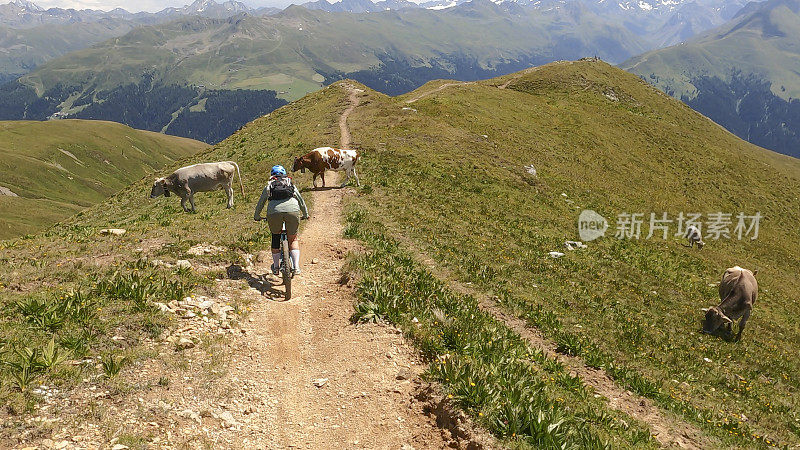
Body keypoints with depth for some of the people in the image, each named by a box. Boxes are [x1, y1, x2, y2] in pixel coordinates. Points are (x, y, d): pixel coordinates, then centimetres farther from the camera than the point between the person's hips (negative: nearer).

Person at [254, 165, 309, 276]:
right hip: (292, 211, 0)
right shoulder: (291, 184, 28)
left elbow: (260, 202, 31)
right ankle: (296, 267, 8)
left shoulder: (269, 186, 26)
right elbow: (301, 200, 34)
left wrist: (256, 216, 46)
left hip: (274, 212, 0)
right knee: (293, 239, 18)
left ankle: (276, 267, 28)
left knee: (275, 237, 23)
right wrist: (305, 214, 48)